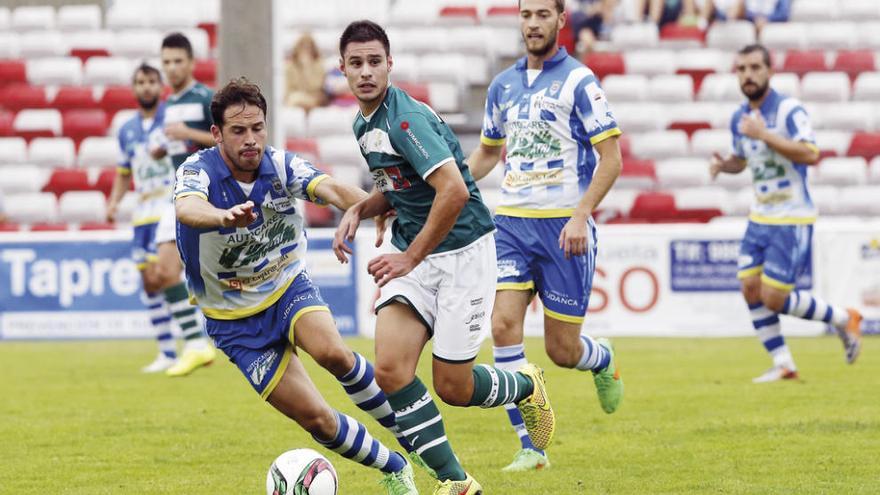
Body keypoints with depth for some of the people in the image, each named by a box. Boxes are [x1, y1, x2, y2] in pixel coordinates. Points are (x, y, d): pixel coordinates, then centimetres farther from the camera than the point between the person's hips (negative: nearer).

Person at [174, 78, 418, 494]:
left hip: (289, 287, 1)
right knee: (315, 417, -6)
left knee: (331, 351, -32)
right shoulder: (200, 170, -21)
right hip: (236, 318, -1)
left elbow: (330, 189, -31)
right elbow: (187, 208, -44)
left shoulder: (281, 165, -13)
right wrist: (225, 217, -68)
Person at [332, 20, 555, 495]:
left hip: (462, 253, -8)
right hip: (412, 252, 8)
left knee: (453, 387, -2)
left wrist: (410, 258, -22)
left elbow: (454, 190, -29)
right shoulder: (363, 125, 9)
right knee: (390, 369, -13)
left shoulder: (406, 118, -20)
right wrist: (358, 211, 5)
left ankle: (526, 386, 32)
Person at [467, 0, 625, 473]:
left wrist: (581, 215, -19)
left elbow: (611, 158, -9)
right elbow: (486, 151, 26)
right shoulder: (503, 85, 11)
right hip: (511, 222, 5)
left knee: (562, 350, 0)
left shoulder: (578, 81, -7)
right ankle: (530, 447, -9)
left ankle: (603, 360, 38)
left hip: (563, 225, -5)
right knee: (504, 325, -14)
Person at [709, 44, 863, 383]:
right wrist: (722, 164, 1)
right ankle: (783, 365, 7)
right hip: (760, 218, 7)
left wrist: (764, 134, -31)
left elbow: (810, 154, -29)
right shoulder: (740, 118, 8)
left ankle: (843, 319, 13)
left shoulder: (788, 109, -15)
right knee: (750, 289, -3)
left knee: (773, 298, -9)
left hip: (792, 219, -7)